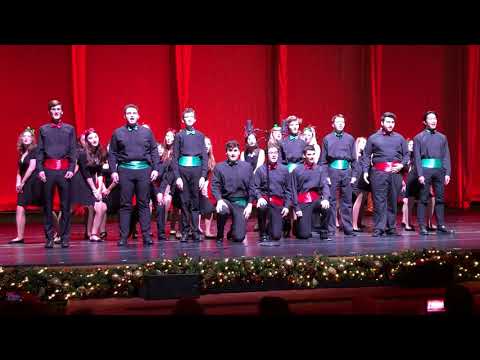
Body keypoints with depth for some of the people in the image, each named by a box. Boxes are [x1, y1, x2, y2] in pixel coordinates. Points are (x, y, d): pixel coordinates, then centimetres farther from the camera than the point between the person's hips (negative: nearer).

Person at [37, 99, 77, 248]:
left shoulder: (70, 129, 10)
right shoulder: (43, 129, 11)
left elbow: (73, 151, 6)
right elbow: (39, 151, 7)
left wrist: (71, 169, -4)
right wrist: (40, 169, -3)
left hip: (65, 170, 0)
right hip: (48, 169, 0)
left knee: (65, 205, 1)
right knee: (48, 205, 2)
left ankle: (65, 238, 7)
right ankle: (49, 238, 7)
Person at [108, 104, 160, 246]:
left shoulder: (147, 132, 11)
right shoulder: (118, 133, 10)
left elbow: (154, 151, 10)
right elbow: (112, 154, 9)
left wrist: (156, 169, 0)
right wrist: (113, 171, -1)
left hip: (144, 170, 0)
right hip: (125, 170, 0)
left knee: (144, 204, 1)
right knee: (125, 205, 0)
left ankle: (146, 236, 3)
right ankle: (123, 237, 3)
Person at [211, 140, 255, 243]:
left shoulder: (247, 167, 4)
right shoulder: (219, 167, 1)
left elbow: (251, 187, 7)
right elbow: (215, 186, -4)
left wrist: (250, 204, -1)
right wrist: (219, 200, -21)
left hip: (241, 202, 1)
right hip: (225, 200, -1)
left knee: (239, 238, -10)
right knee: (222, 211, -39)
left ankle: (234, 228, 31)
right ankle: (220, 235, -8)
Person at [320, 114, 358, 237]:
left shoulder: (350, 139, 11)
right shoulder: (327, 139, 6)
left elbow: (354, 159, 11)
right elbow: (323, 160, 4)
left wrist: (354, 175, 4)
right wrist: (325, 175, -4)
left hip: (346, 171, 2)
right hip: (333, 171, -2)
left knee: (347, 201, 5)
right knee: (331, 201, -1)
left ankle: (348, 229, 10)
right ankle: (331, 229, 4)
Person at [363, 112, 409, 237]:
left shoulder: (399, 138, 14)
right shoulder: (373, 138, 8)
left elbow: (406, 154, 15)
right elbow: (367, 156, 6)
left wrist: (402, 165, -3)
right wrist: (365, 171, -4)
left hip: (395, 173, 2)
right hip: (379, 173, -2)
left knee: (393, 201, 6)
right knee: (379, 201, -6)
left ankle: (391, 228, 13)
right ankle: (378, 229, -3)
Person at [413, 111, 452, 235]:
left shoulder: (442, 137, 13)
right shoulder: (418, 138, 4)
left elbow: (446, 157, 10)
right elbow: (417, 157, -2)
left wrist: (447, 173, 0)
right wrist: (420, 174, -11)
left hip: (439, 170, 3)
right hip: (425, 169, -3)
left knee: (440, 198, 4)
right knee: (423, 199, -2)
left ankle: (441, 225, 8)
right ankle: (422, 227, 0)